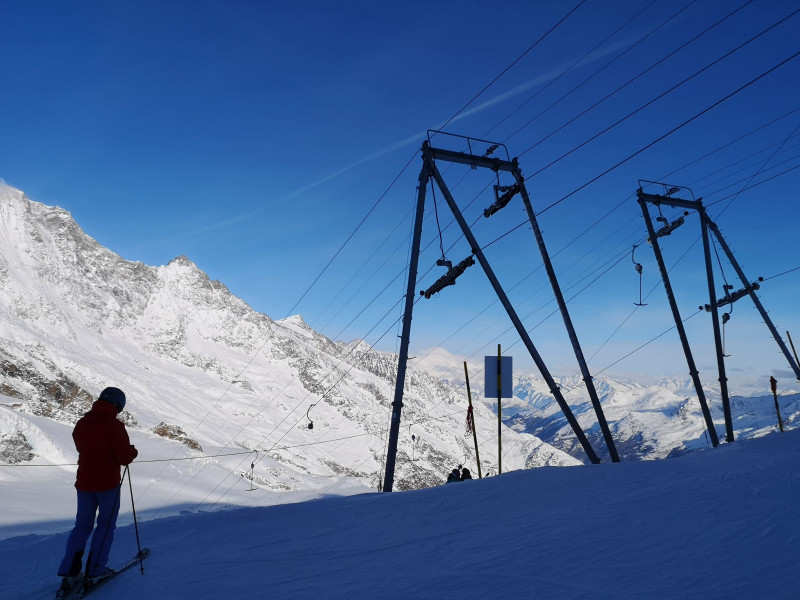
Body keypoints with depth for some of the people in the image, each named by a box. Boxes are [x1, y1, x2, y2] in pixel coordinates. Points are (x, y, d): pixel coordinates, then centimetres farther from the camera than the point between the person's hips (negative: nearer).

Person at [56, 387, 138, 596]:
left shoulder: (81, 424, 0)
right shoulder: (114, 426, -18)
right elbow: (124, 457, -19)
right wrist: (133, 451, 2)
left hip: (84, 482, 5)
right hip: (108, 483, -5)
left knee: (82, 525, 15)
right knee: (106, 525, 10)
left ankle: (69, 574, 9)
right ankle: (95, 572, 9)